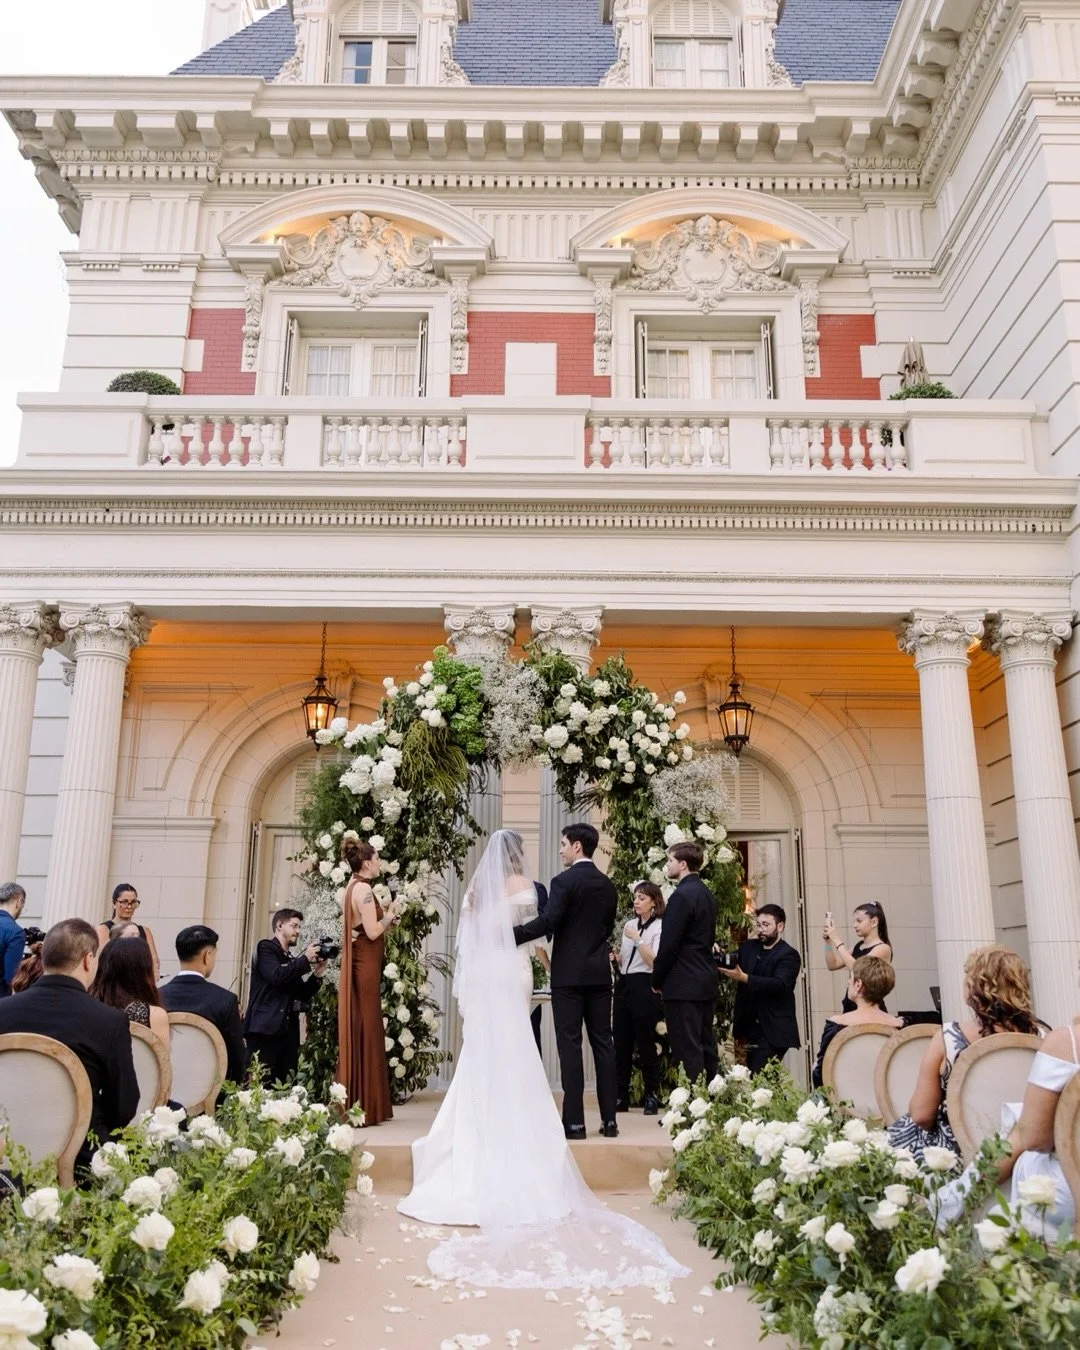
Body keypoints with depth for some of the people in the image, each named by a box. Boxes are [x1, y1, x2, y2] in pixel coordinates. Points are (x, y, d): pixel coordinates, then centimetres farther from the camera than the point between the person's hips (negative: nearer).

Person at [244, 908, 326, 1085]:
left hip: (287, 1032, 7)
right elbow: (276, 976, -17)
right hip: (265, 1029, -7)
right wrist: (305, 959, -10)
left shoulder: (291, 960, 22)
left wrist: (316, 975, 5)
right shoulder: (266, 947, 1)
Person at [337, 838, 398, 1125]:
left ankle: (353, 1102, 19)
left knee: (357, 1031, 13)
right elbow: (373, 931, -19)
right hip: (366, 965, -9)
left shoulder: (352, 888, 14)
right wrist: (389, 916, -3)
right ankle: (365, 1108, 2)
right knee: (366, 1031, -4)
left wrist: (385, 920, 15)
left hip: (357, 965, 9)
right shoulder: (364, 889, -14)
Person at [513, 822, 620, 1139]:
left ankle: (574, 1121, -1)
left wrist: (508, 935, -17)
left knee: (570, 1045, -2)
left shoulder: (564, 881, -11)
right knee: (603, 1043, 8)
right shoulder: (607, 885, 10)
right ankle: (609, 1120, 11)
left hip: (569, 973, -6)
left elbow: (548, 921, -20)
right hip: (600, 973, 6)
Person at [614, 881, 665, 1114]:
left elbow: (654, 961, -14)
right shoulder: (630, 925, 15)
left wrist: (638, 939, -16)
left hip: (644, 987, -6)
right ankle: (621, 1096, 12)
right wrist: (614, 957, 1)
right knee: (621, 1042, 6)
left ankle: (652, 1096, 10)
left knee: (645, 1042, -1)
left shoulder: (660, 927, -5)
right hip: (623, 984, 6)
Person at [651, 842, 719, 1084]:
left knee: (688, 1050, -5)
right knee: (706, 1047, 14)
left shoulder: (682, 895, -16)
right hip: (707, 982, 9)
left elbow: (668, 944, -18)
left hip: (683, 985, -9)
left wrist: (657, 980, -5)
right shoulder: (707, 894, 13)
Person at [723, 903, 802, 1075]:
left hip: (773, 1030, -6)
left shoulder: (788, 955, -8)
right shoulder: (748, 948, 12)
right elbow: (730, 970, 6)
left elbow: (780, 985, -23)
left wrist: (744, 978, -32)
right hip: (750, 1027, 6)